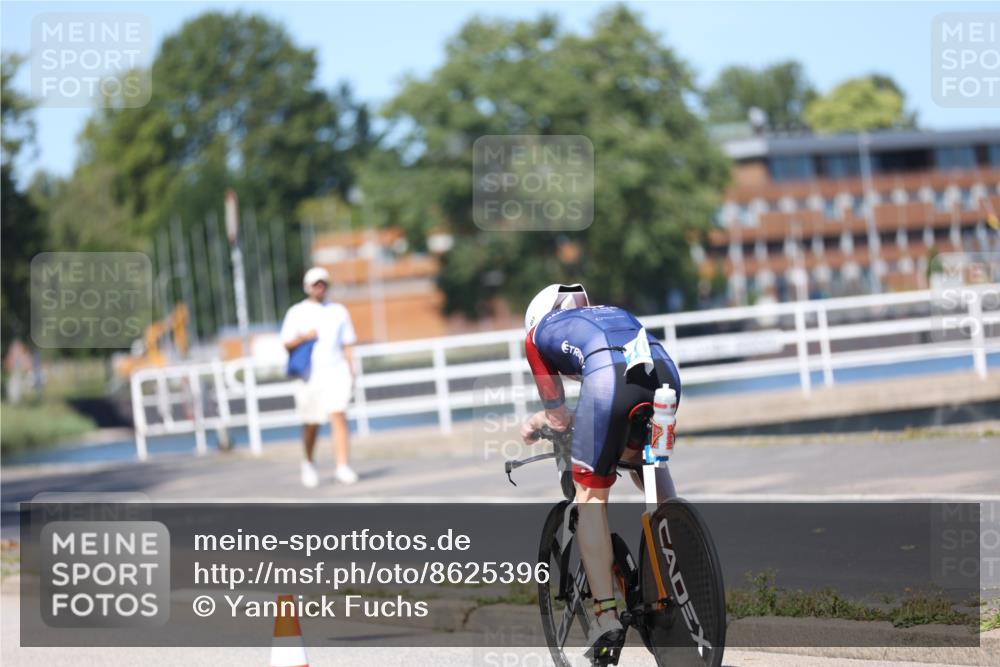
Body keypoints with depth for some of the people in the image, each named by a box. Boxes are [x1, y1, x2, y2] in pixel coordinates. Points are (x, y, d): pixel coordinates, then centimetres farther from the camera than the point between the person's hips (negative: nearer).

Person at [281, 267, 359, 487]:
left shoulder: (338, 311, 13)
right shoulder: (296, 312, 6)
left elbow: (346, 345, 15)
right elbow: (287, 345, 2)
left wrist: (351, 373, 6)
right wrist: (304, 337, -17)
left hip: (336, 371, 1)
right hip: (310, 375, -1)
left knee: (338, 416, -16)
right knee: (311, 424, 5)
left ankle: (342, 467, -20)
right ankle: (308, 464, 29)